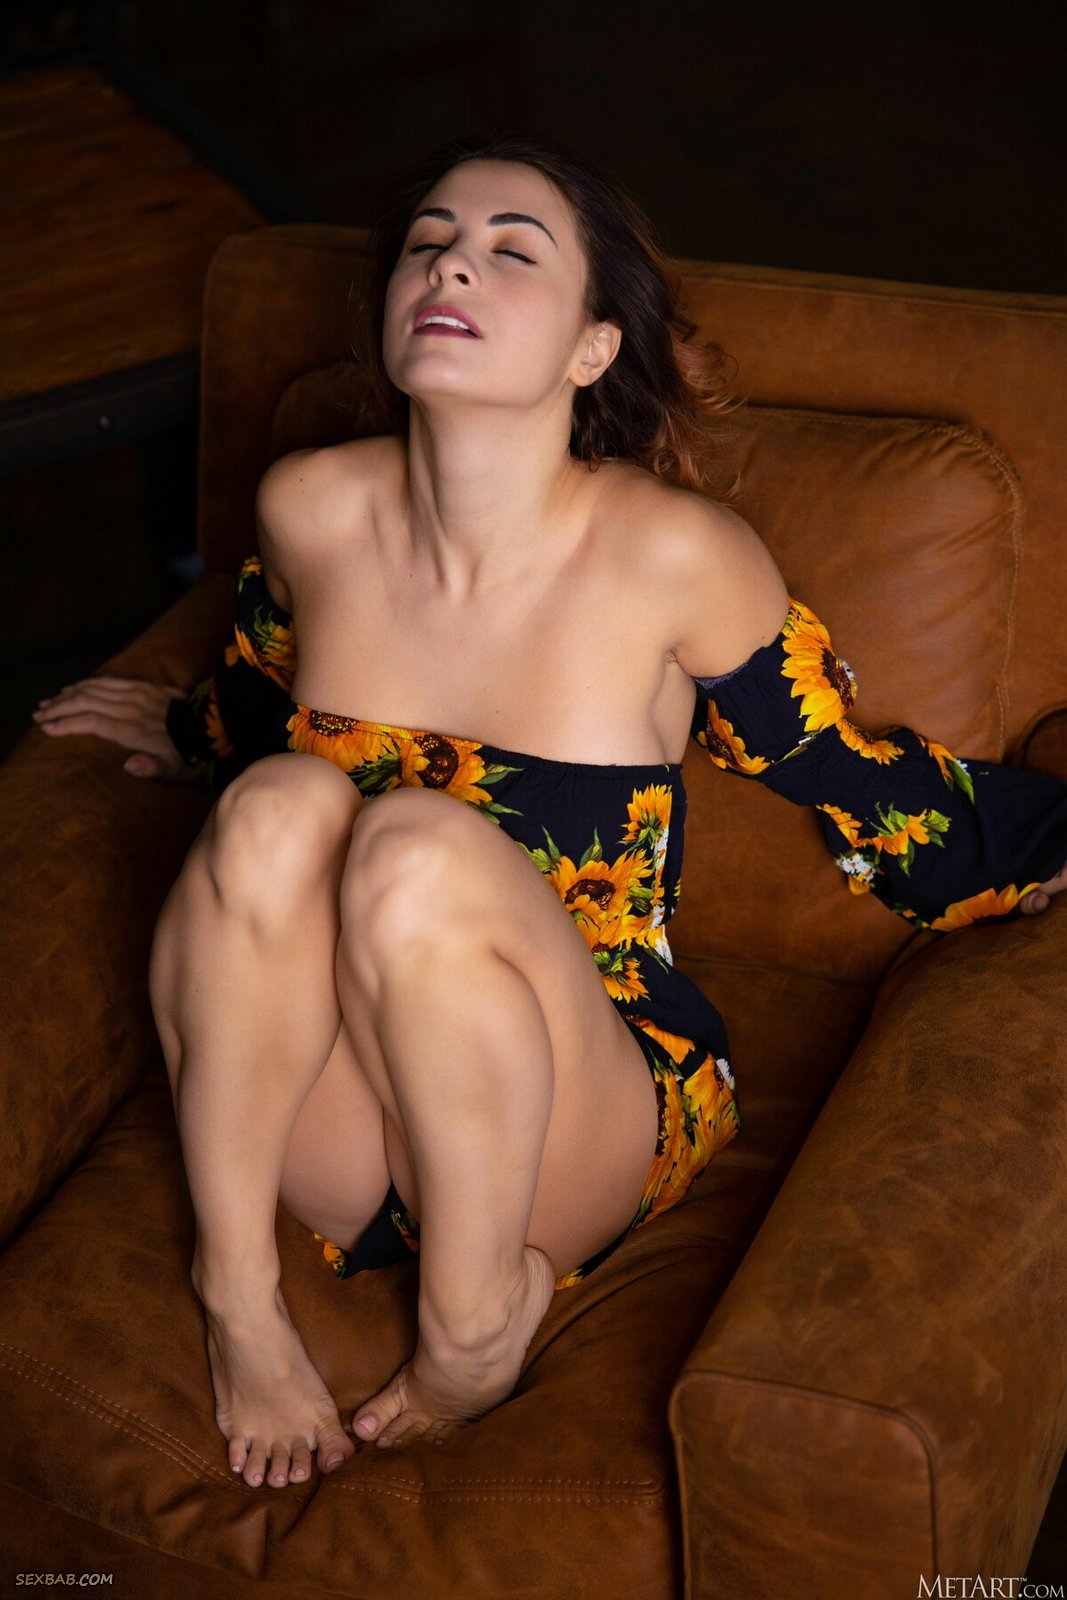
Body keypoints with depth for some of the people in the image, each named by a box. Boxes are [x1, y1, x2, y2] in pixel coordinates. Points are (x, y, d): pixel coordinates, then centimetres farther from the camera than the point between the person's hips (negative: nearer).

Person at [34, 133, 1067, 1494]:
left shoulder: (675, 557, -14)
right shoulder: (310, 509, -4)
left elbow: (853, 781, 1)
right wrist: (199, 737, 38)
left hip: (576, 1135, -2)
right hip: (318, 1119, 3)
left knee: (423, 851, -33)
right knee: (282, 803, -28)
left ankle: (479, 1305, -11)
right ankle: (236, 1280, -13)